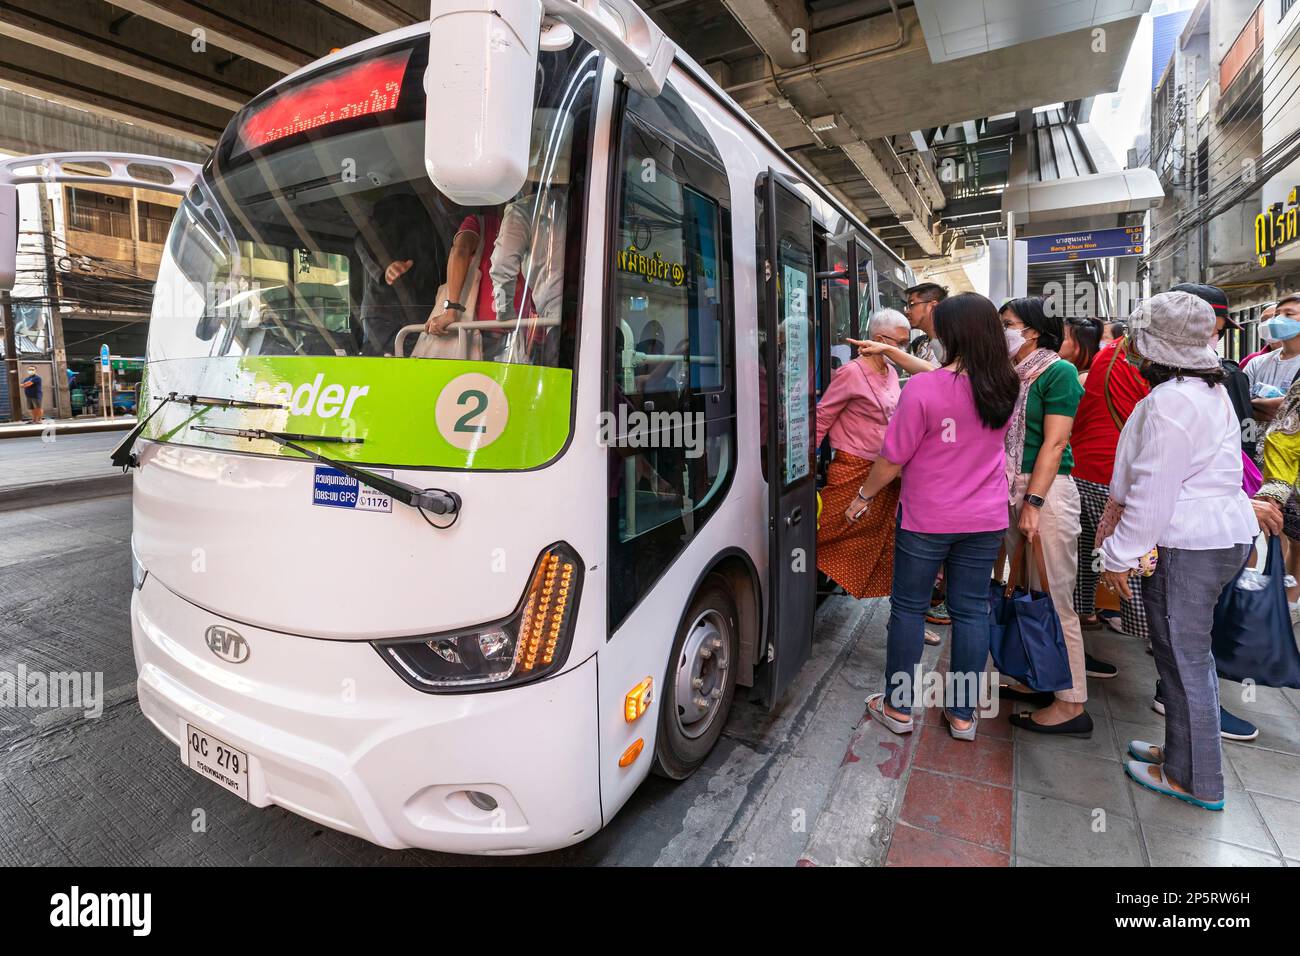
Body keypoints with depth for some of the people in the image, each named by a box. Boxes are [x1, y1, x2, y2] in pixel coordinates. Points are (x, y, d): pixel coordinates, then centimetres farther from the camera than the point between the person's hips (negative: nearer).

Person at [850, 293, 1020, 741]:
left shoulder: (923, 389, -21)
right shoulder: (1005, 389, -2)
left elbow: (892, 459, -15)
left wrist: (864, 496, 1)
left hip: (926, 520, -5)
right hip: (985, 520, 5)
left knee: (909, 608, 10)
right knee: (971, 611, 13)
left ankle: (898, 707, 23)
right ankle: (963, 714, 25)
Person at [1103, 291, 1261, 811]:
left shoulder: (1169, 401, -18)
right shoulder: (1212, 389, 12)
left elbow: (1153, 492, -20)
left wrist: (1120, 554, -14)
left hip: (1185, 544, -10)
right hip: (1224, 533, 10)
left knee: (1183, 657, 3)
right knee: (1193, 652, 19)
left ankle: (1194, 779, 17)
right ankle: (1183, 749, 34)